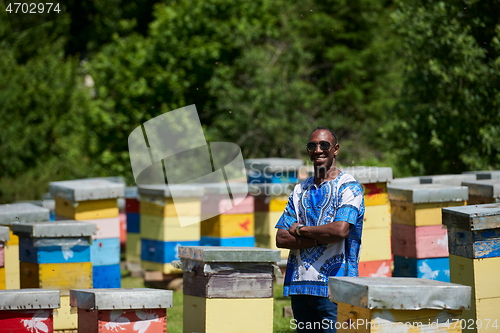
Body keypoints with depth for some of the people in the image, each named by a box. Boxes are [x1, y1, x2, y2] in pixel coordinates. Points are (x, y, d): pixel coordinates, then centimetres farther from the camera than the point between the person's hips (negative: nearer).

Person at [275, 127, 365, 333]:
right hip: (299, 283, 6)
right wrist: (320, 238, -8)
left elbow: (341, 230, -18)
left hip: (333, 285, -6)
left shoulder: (348, 187, -1)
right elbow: (281, 238, 7)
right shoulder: (301, 190, 16)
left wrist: (300, 230, -4)